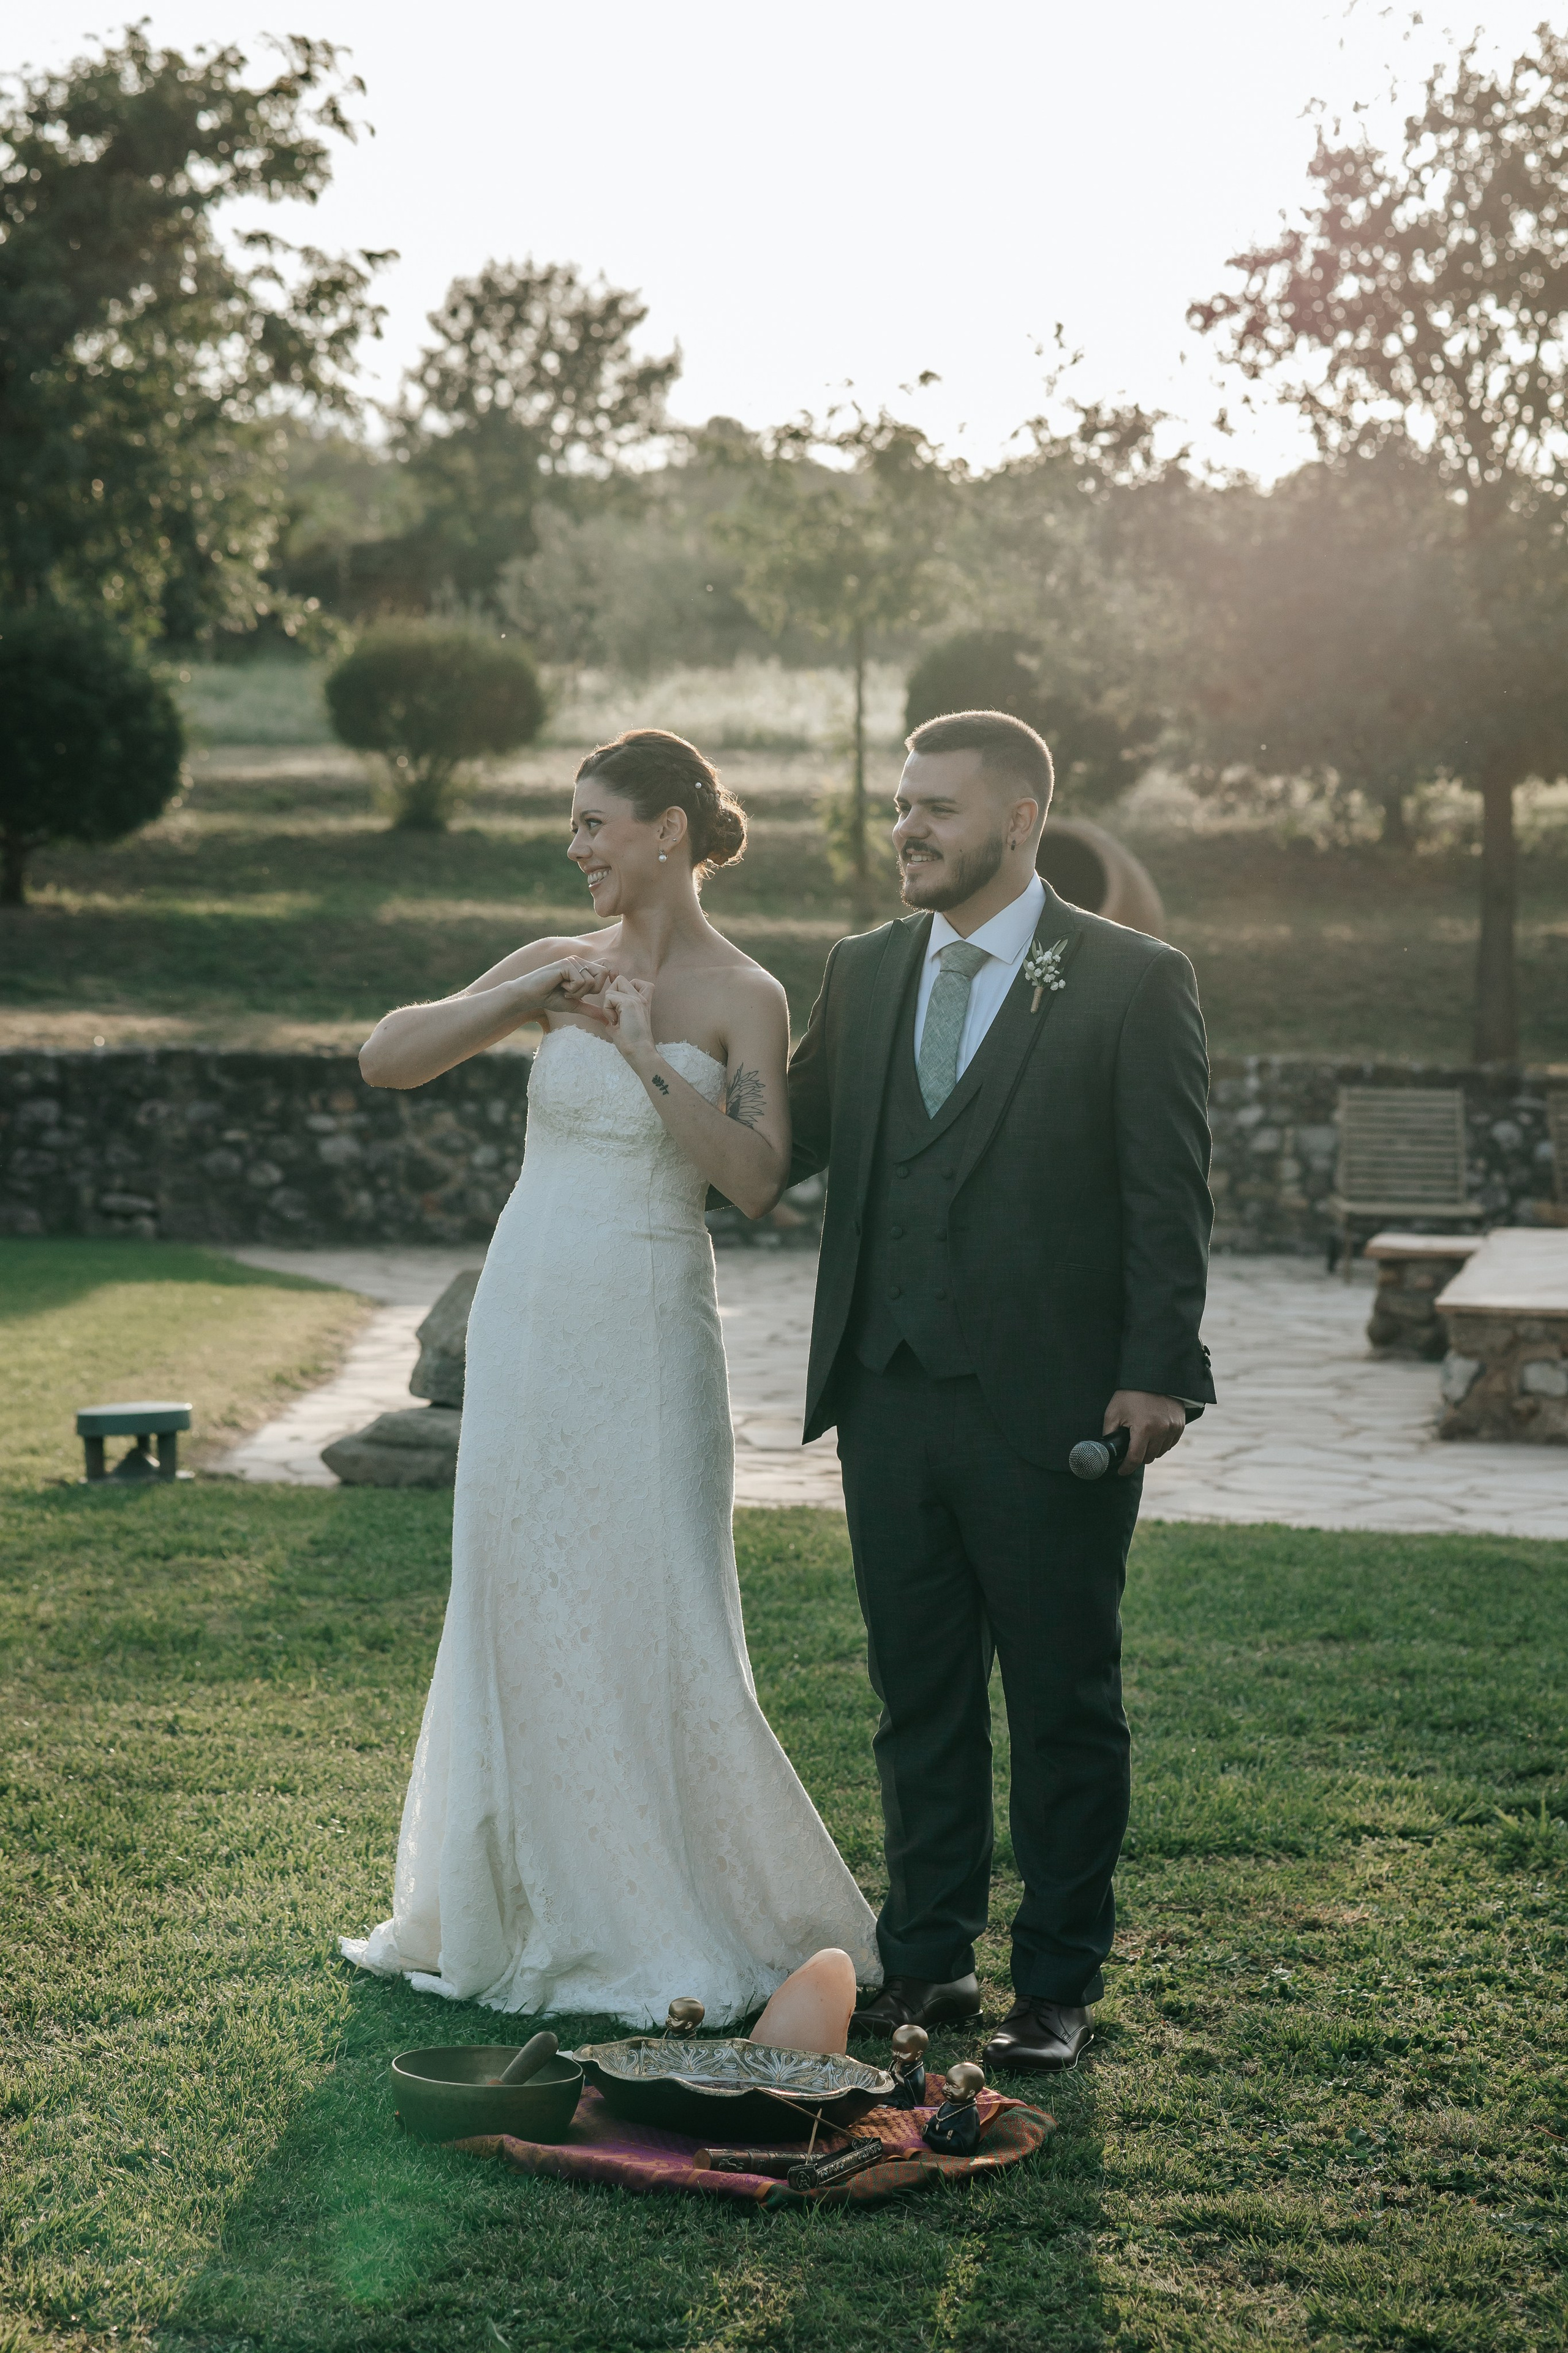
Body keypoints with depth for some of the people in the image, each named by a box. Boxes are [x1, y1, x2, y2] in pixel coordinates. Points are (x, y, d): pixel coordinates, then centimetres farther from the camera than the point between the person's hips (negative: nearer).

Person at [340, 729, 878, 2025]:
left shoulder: (743, 996, -4)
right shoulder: (556, 965, 7)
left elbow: (757, 1179, -14)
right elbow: (384, 1057, 2)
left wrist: (648, 1057, -19)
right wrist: (522, 1001, -9)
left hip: (646, 1331, -5)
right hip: (526, 1317, 5)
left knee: (654, 1617, -4)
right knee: (520, 1611, 10)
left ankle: (700, 1924, 11)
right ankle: (537, 1906, 24)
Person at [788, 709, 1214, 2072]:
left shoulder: (1134, 984, -4)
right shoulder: (864, 975, 11)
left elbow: (1170, 1196, -6)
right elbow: (784, 1144, 14)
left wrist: (1155, 1375, -14)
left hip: (1050, 1410, -5)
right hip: (892, 1400, 5)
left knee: (1064, 1707, 6)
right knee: (919, 1698, 13)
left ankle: (1060, 1986, 17)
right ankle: (929, 1960, 25)